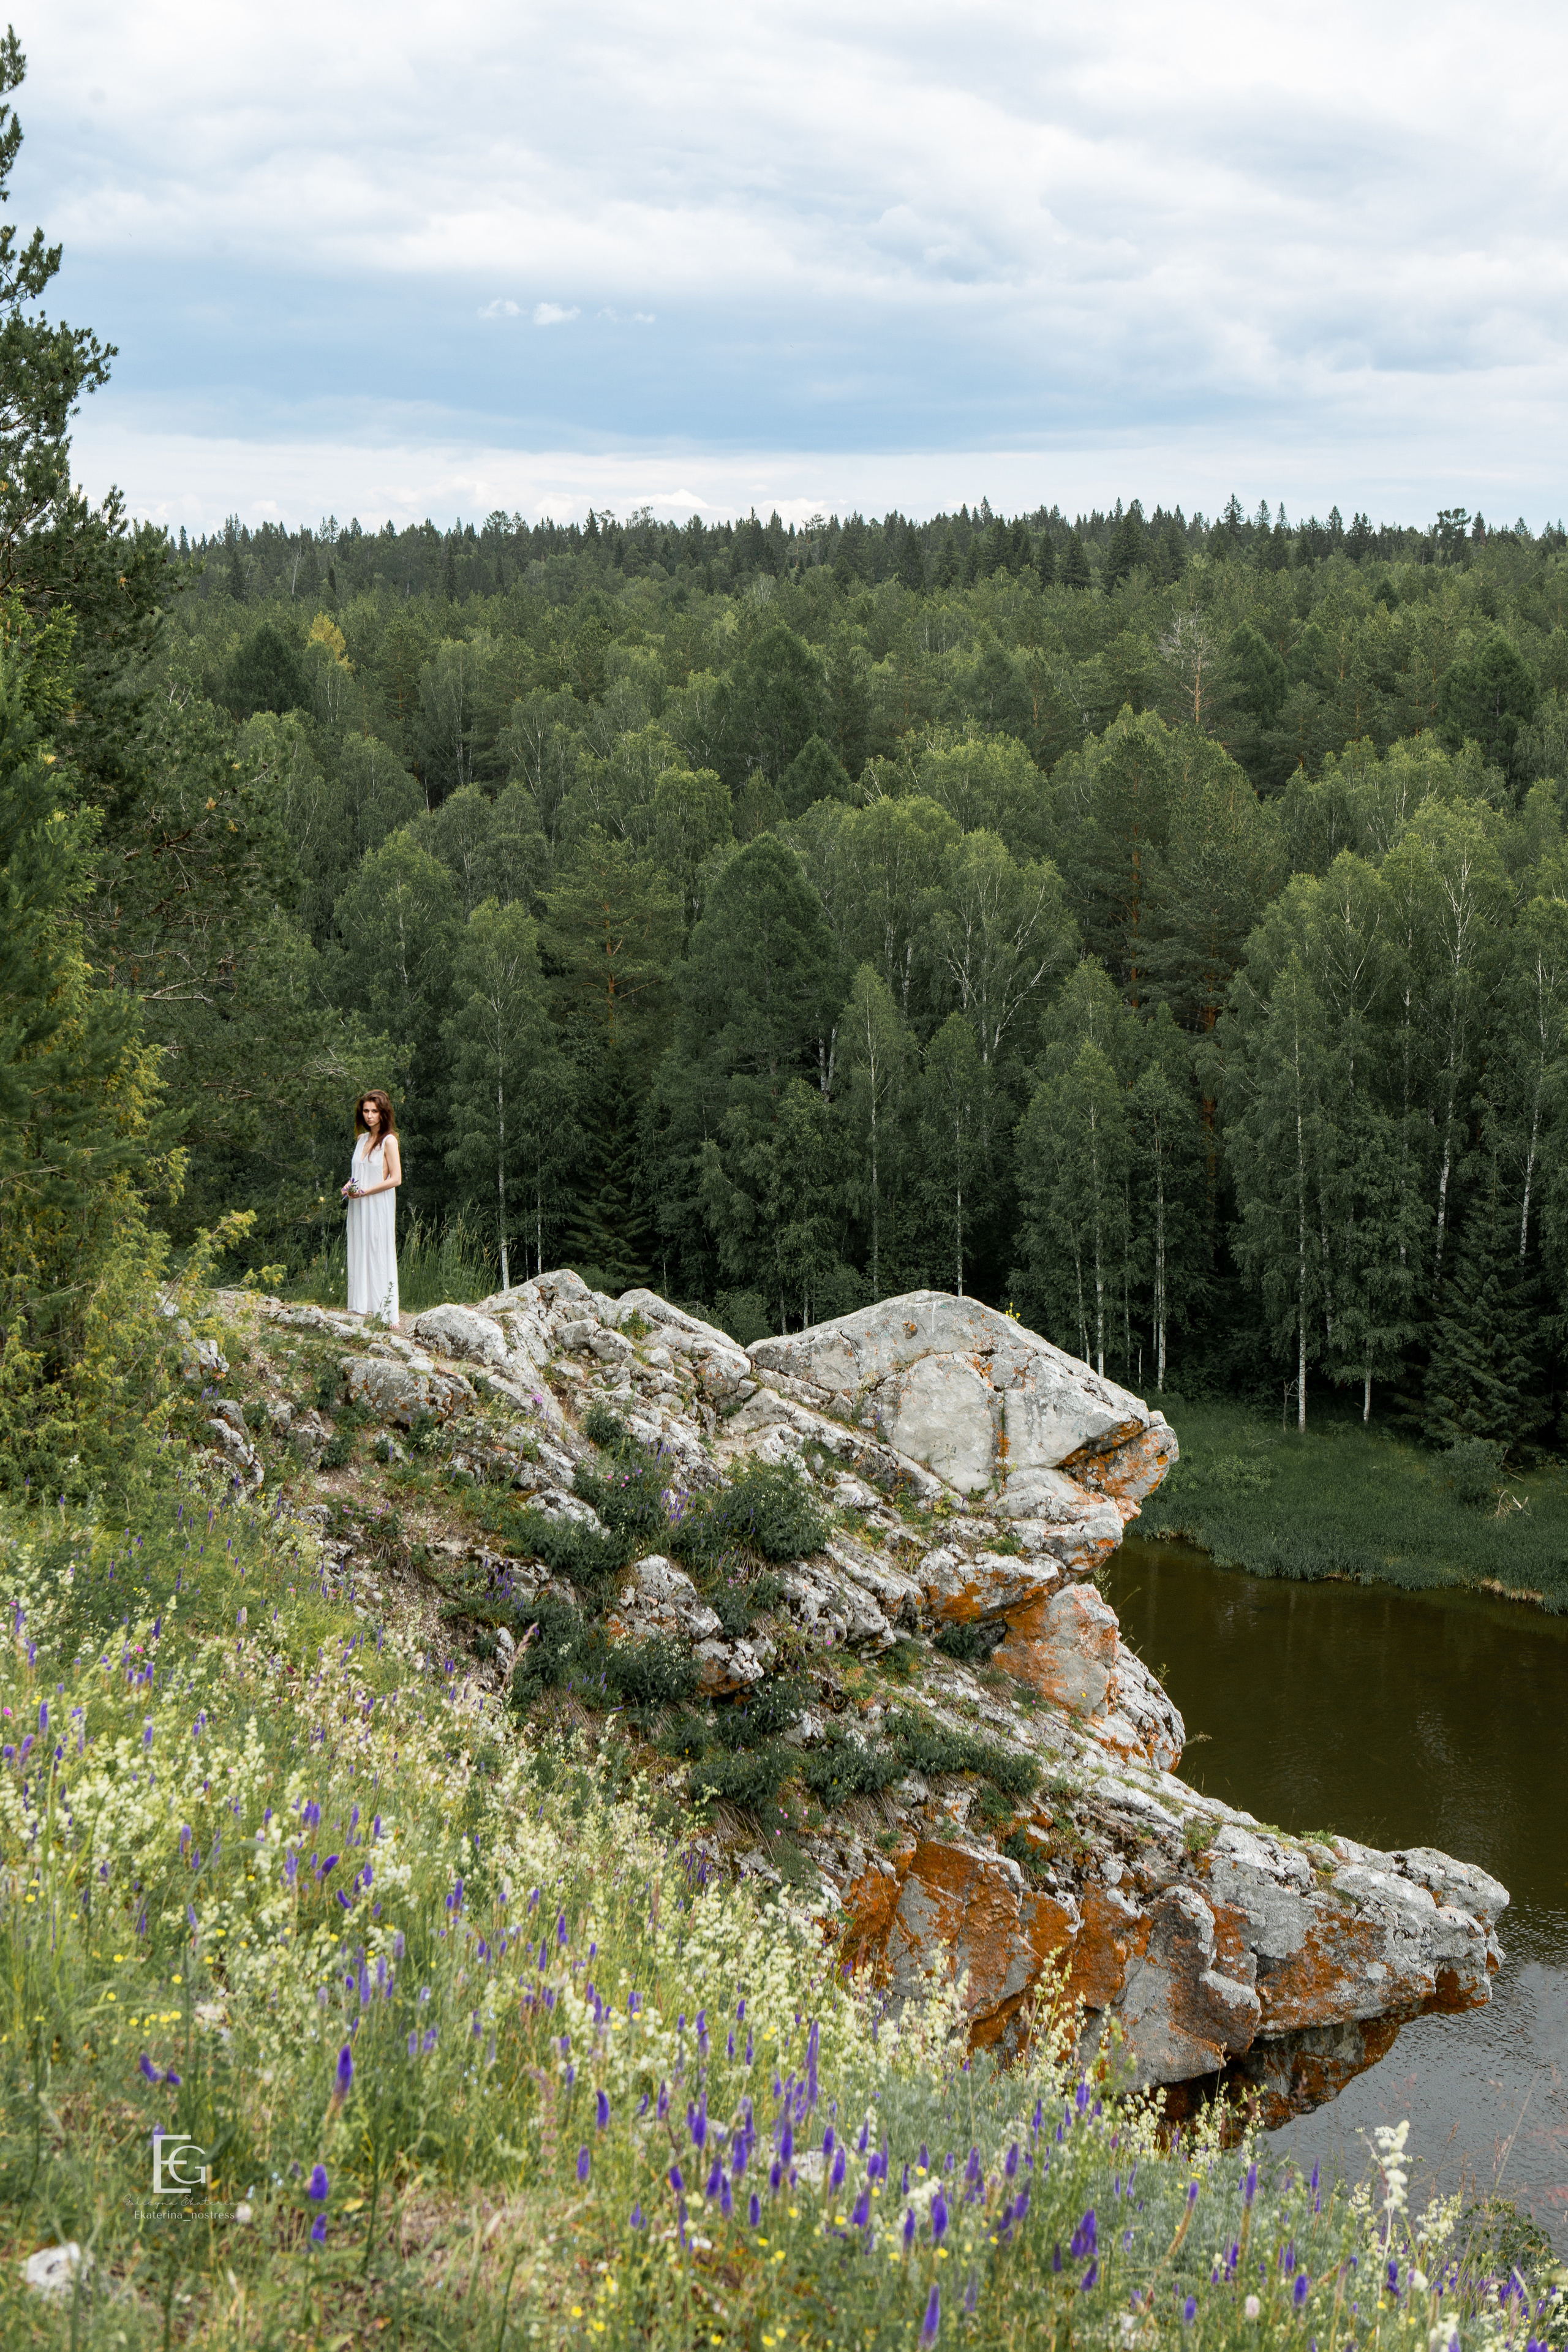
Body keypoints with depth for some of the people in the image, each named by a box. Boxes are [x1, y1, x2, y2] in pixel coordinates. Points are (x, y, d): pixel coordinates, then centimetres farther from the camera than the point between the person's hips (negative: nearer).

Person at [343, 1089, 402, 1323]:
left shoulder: (389, 1141, -8)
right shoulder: (362, 1139, 13)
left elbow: (396, 1179, -13)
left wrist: (365, 1192, -15)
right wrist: (349, 1187, 3)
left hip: (379, 1207, -7)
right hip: (358, 1207, 7)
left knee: (379, 1258, -6)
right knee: (358, 1257, 6)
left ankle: (384, 1315, -3)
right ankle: (361, 1308, 9)